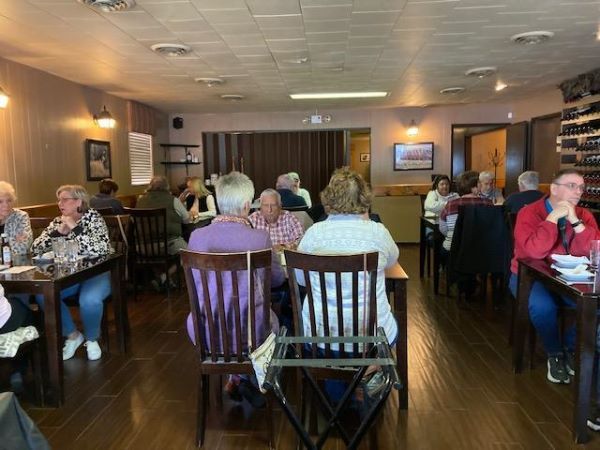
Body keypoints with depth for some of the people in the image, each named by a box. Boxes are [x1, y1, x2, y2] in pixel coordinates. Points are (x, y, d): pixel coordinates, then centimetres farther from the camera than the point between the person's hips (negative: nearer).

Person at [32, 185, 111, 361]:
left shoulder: (93, 218, -8)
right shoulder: (57, 222, 7)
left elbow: (102, 250, -26)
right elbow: (35, 249, -3)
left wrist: (74, 228, -25)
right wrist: (59, 232, -16)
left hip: (96, 273, -5)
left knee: (89, 300, -33)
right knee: (42, 294, -21)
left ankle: (92, 339, 1)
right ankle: (73, 335, 1)